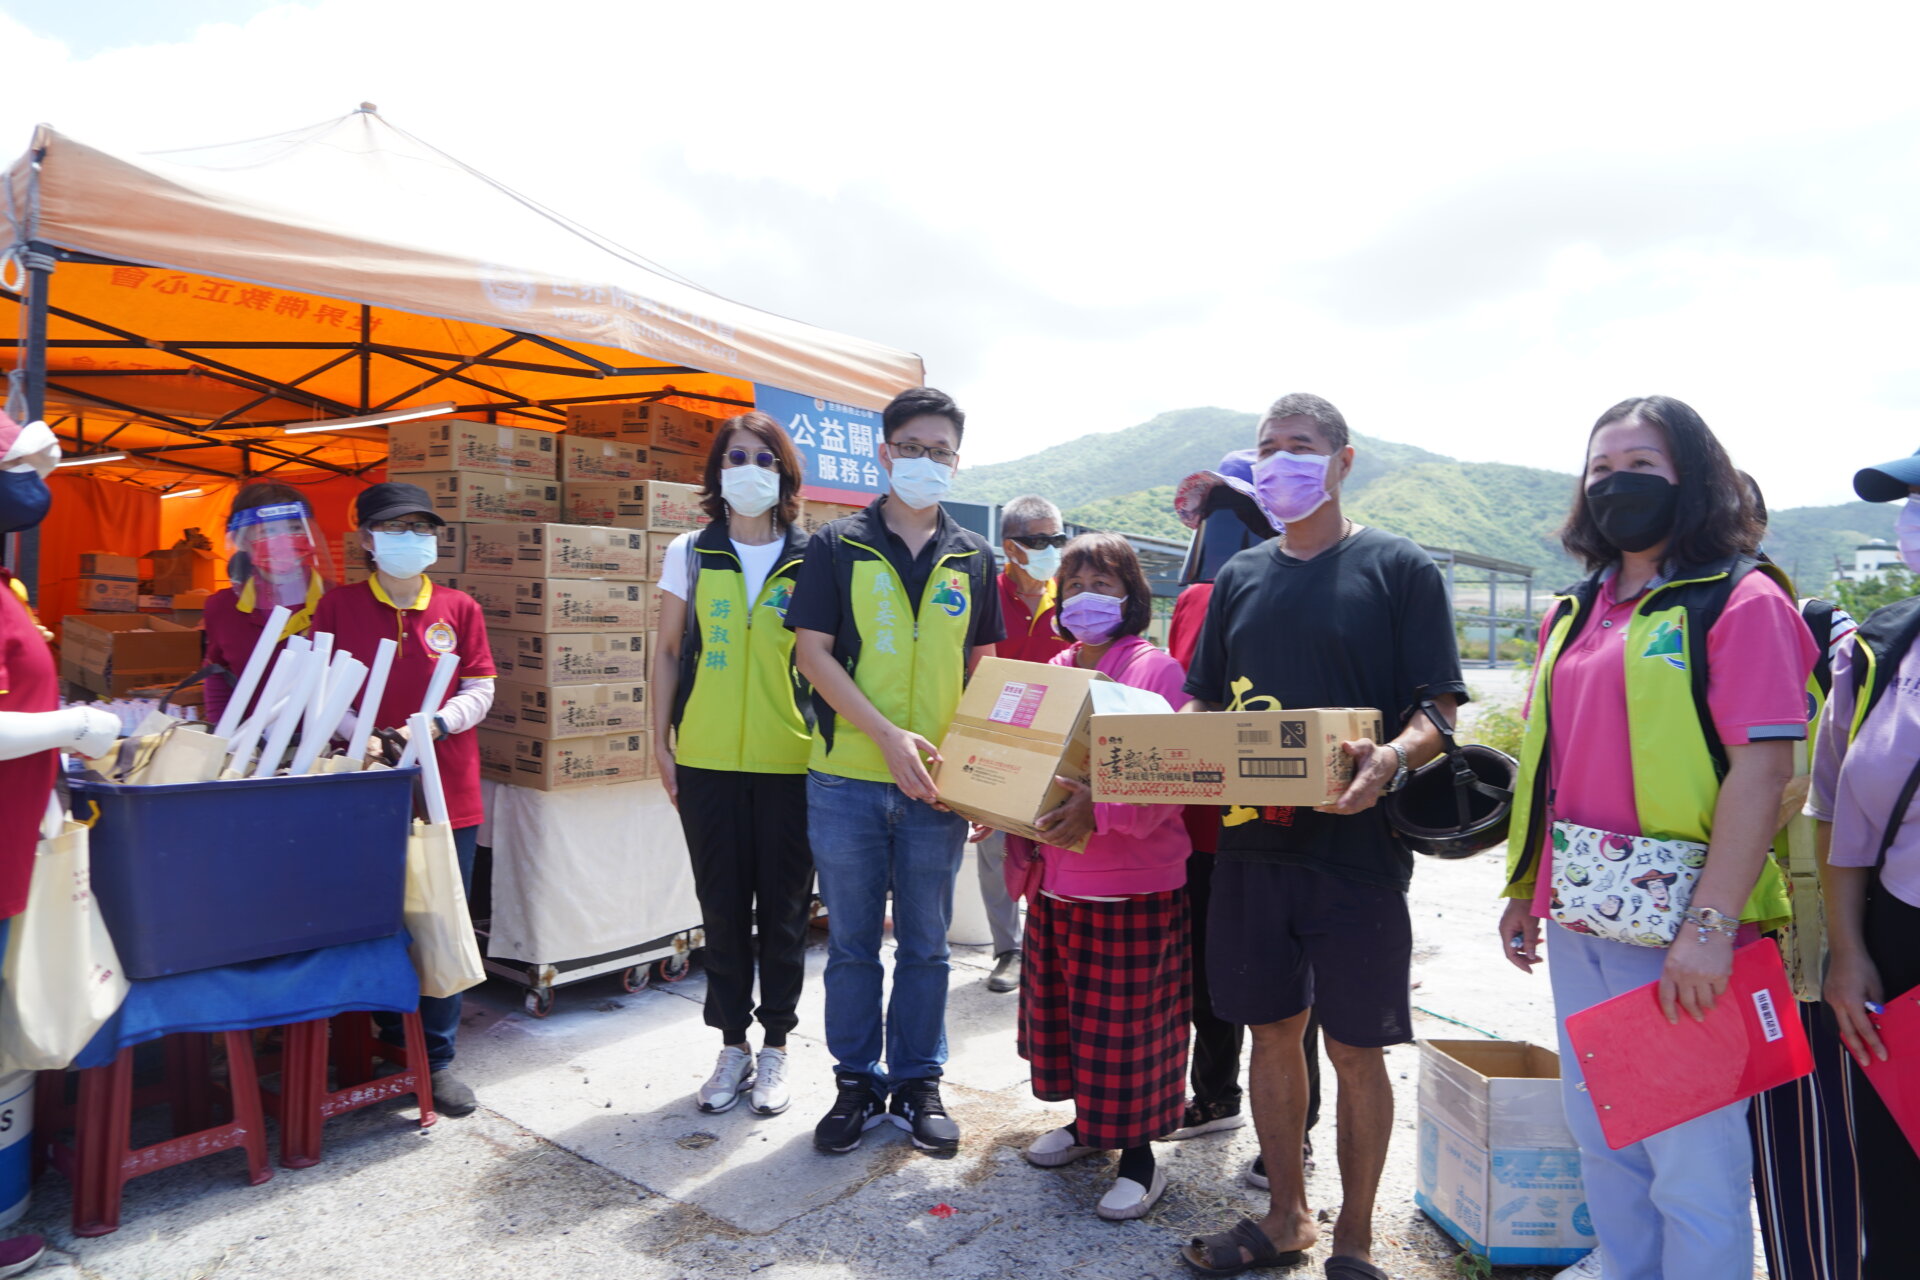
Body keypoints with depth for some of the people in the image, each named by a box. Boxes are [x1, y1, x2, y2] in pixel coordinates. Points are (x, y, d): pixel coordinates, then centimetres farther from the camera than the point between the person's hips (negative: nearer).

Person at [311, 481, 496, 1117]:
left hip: (448, 788, 1)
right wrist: (365, 737, -17)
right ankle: (385, 1046, 28)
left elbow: (480, 689, 3)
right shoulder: (338, 605, 2)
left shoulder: (459, 609, 4)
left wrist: (434, 725, -14)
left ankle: (436, 1058, 17)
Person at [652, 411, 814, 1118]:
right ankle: (732, 1047, 26)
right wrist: (660, 740, 4)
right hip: (708, 760, 1)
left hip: (790, 762, -1)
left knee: (783, 909, 7)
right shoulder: (691, 553, 5)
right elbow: (669, 651, 9)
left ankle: (774, 1048, 24)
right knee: (723, 908, 10)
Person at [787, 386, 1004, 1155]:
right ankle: (858, 1083, 27)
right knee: (852, 942, 10)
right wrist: (887, 735, -16)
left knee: (926, 943, 12)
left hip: (936, 784, 2)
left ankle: (918, 1084, 27)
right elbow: (813, 652, -6)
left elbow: (983, 667, 12)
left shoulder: (972, 558, 8)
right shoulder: (838, 546, 0)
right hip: (847, 779, -1)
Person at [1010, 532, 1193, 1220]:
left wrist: (1098, 808, -32)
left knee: (1126, 1022, 2)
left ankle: (1139, 1156, 20)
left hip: (1132, 885, -7)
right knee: (1062, 1007, 17)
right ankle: (1090, 1122, 38)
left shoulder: (1157, 671, -11)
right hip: (1057, 879, 7)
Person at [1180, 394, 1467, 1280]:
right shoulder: (1240, 577, 12)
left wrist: (1390, 759, -26)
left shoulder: (1399, 568, -1)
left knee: (1354, 1048, 6)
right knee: (1273, 1031, 14)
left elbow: (1438, 708, -5)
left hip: (1355, 843, -4)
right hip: (1251, 840, 4)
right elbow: (1205, 704, 14)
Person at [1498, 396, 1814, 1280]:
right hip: (1580, 923, 7)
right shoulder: (1575, 612, 13)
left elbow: (1763, 765, -15)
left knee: (1692, 1159, 4)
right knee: (1600, 1138, 19)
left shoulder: (1740, 600, -7)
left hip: (1678, 930, -6)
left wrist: (1711, 923, -22)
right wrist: (1524, 891, 15)